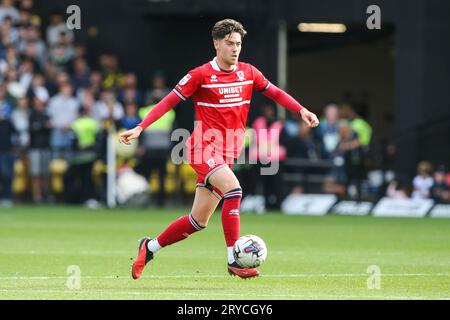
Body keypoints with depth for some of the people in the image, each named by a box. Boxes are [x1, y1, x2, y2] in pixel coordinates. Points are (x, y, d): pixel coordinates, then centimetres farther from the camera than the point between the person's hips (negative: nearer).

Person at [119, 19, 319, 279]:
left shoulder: (248, 73, 8)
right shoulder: (201, 75, -6)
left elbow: (274, 92, 20)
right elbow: (169, 102, -4)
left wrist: (301, 110, 6)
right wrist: (140, 128, -12)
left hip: (227, 154, 6)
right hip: (205, 147, -6)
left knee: (199, 221, 7)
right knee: (233, 188, -30)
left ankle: (150, 247, 26)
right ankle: (233, 259, -28)